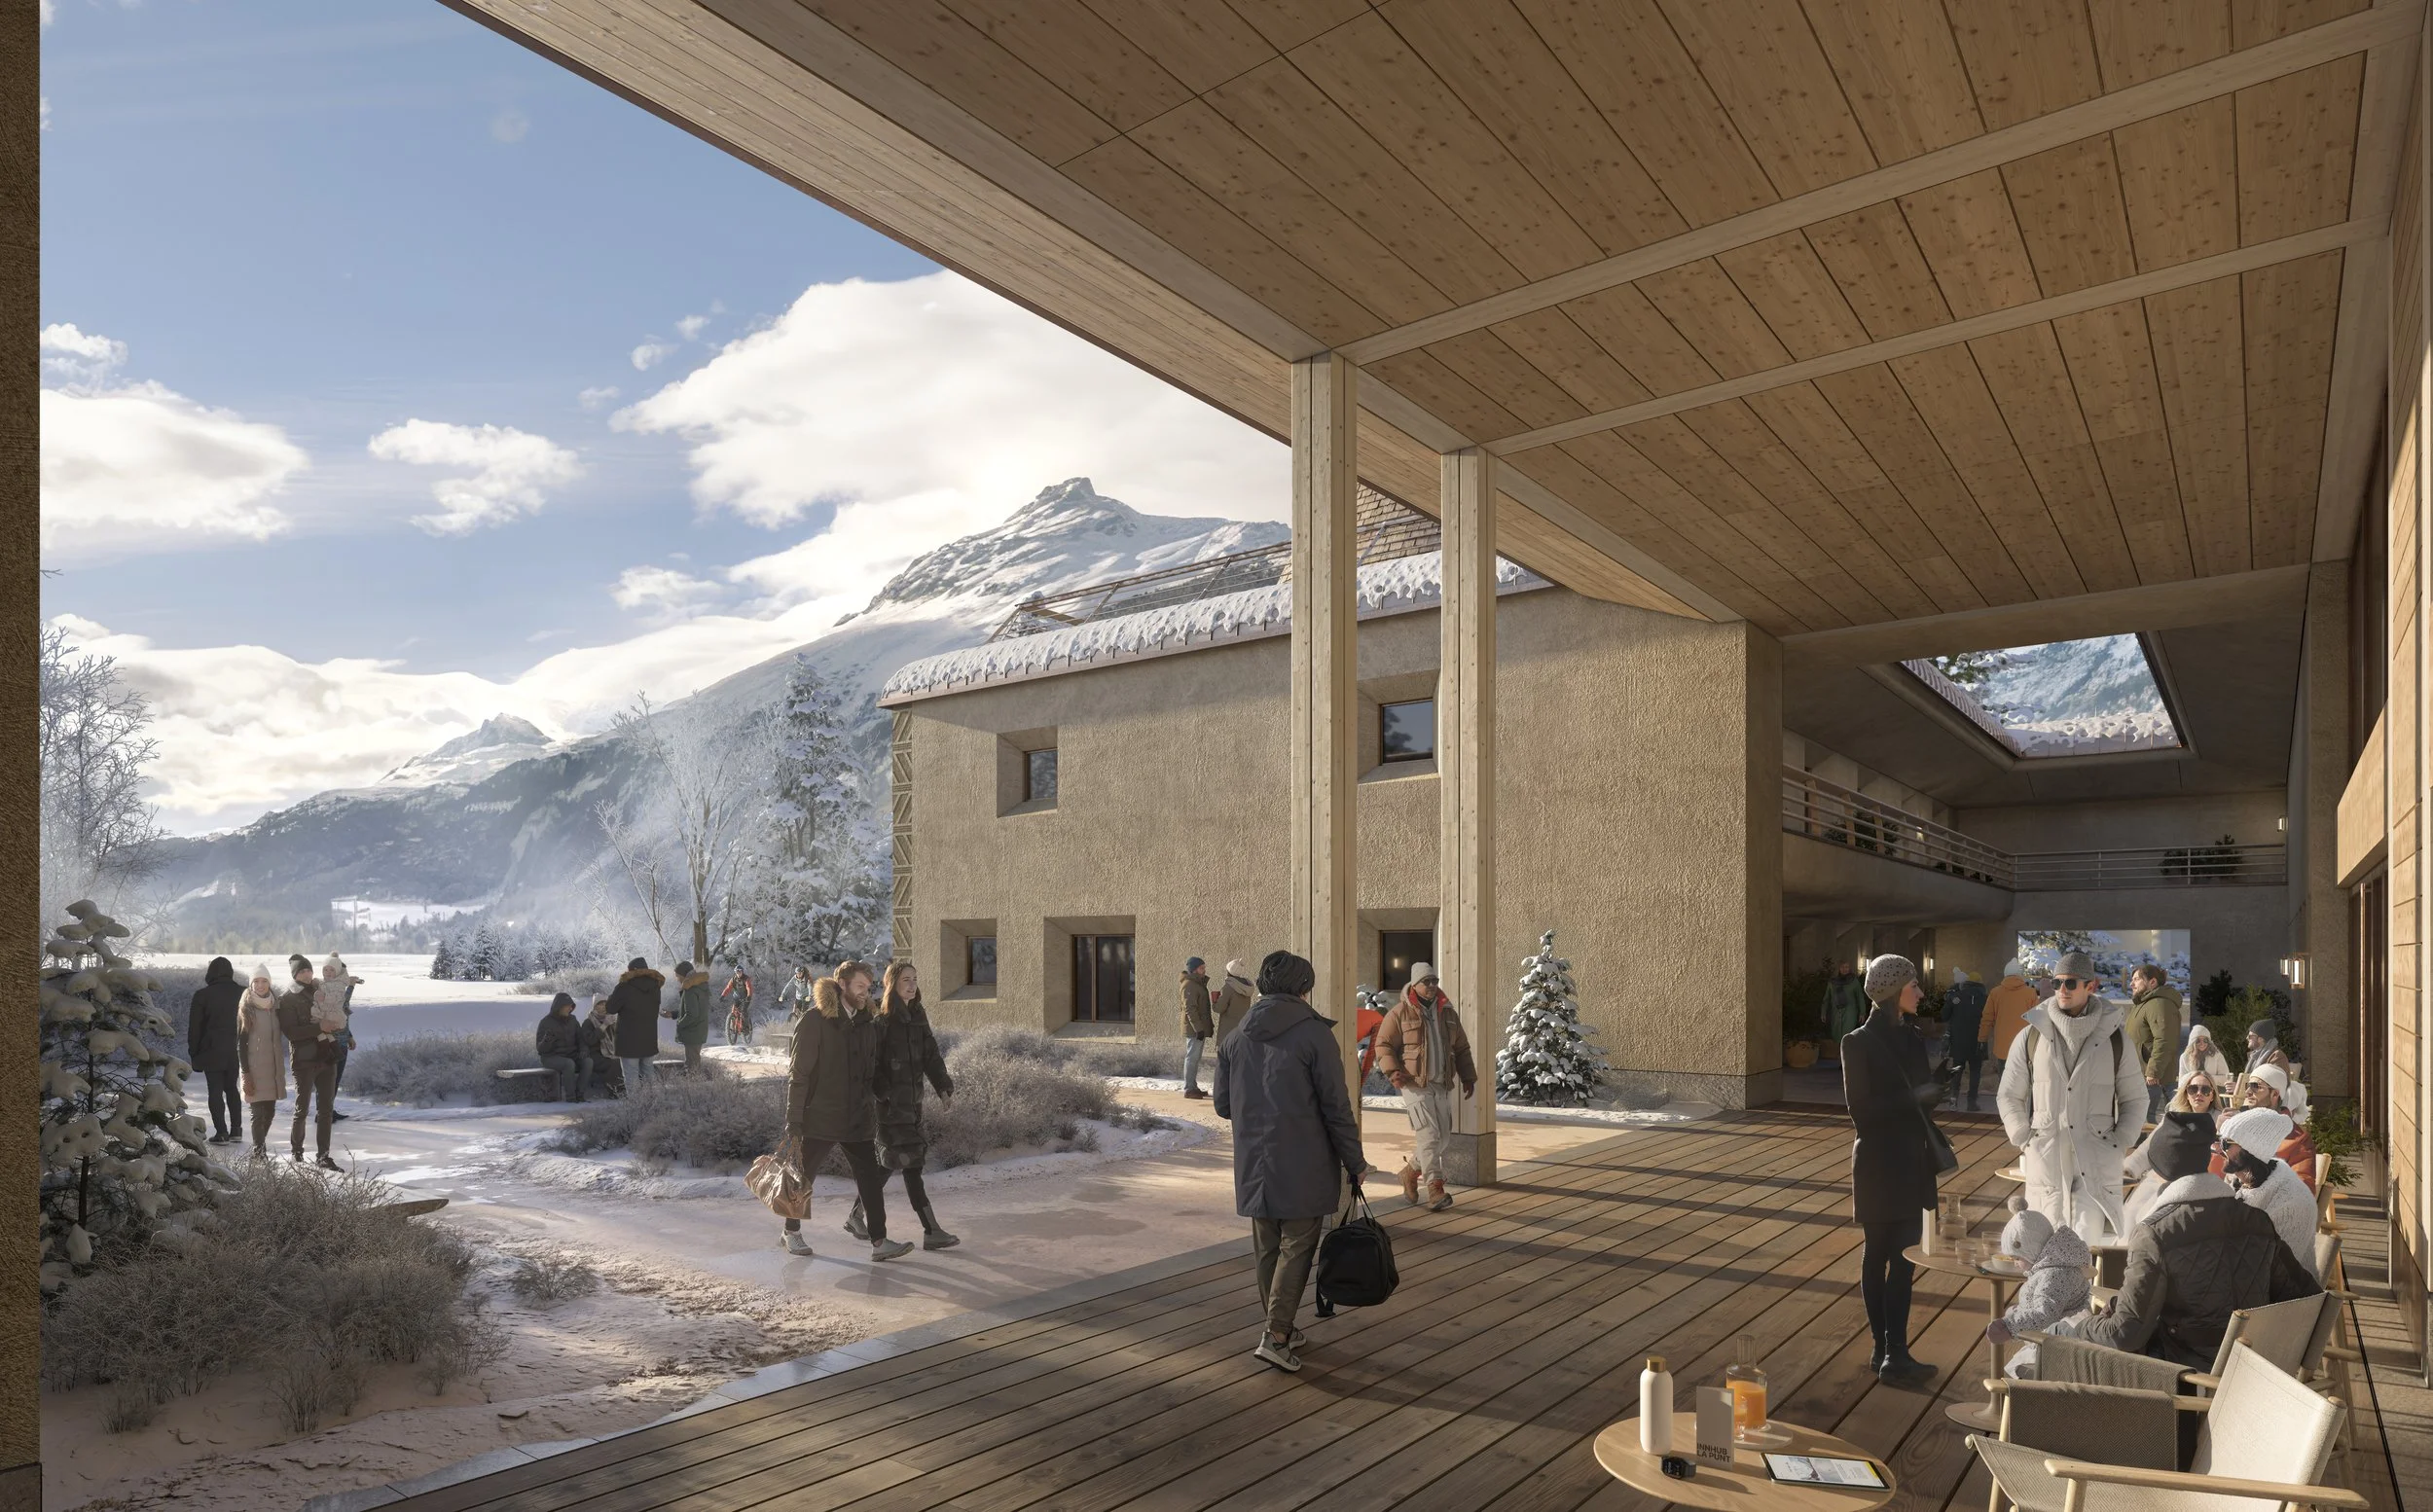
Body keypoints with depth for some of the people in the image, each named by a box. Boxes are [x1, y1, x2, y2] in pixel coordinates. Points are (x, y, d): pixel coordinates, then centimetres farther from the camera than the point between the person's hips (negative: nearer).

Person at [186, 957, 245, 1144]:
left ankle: (222, 1132, -2)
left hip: (212, 1052, -4)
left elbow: (194, 1028, -4)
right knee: (231, 1088, 16)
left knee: (215, 1091, 2)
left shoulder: (203, 995, -8)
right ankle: (236, 1130, 14)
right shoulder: (242, 993, 1)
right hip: (236, 1052, 4)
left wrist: (194, 1053, 4)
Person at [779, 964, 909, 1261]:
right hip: (820, 1118, -5)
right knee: (803, 1176, 11)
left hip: (856, 1120, 5)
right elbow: (798, 1075, -11)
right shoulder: (814, 1021, -10)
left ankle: (879, 1242, -1)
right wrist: (794, 1123, -14)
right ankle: (792, 1232, 31)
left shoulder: (863, 1023, 10)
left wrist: (872, 1114, 14)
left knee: (871, 1178, -2)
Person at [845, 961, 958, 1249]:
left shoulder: (918, 1017, 11)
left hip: (911, 1100, 8)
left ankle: (856, 1216, 30)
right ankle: (931, 1231, -4)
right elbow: (869, 1062, -14)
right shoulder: (880, 1019, -10)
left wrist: (943, 1085, -4)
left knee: (889, 1161, 14)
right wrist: (885, 1093, -22)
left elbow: (930, 1055, 8)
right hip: (889, 1102, -8)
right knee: (910, 1162, -7)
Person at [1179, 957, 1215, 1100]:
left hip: (1200, 1028, 10)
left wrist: (1209, 1024, 21)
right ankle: (1189, 1089, -3)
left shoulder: (1199, 983, 17)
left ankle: (1193, 1087, 20)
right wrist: (1198, 1028, -23)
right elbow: (1190, 1009, -20)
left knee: (1195, 1058, 13)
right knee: (1192, 1058, -6)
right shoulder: (1189, 985, -14)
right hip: (1194, 1029, -10)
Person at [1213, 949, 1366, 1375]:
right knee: (1296, 1247, 4)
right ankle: (1277, 1335, -4)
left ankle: (1281, 1329, 26)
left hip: (1253, 1165, 5)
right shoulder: (1314, 1034, -11)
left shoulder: (1234, 1038, 5)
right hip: (1304, 1167, -5)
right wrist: (1355, 1163, -1)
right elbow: (1337, 1107, -10)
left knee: (1267, 1249, 16)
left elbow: (1223, 1105, 10)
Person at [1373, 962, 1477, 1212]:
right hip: (1415, 1084, -6)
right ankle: (1435, 1189, -11)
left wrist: (1468, 1077, 11)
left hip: (1442, 1085, 6)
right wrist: (1392, 1071, -18)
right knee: (1428, 1135, -14)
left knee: (1443, 1137, 9)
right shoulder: (1400, 1013, -4)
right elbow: (1384, 1044, -4)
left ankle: (1411, 1171, 30)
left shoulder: (1447, 1012, 13)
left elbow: (1461, 1048, 19)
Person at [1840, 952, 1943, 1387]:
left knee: (1904, 1257, 7)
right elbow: (1861, 1111, -13)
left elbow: (1917, 1097, 12)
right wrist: (1914, 1097, -19)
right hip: (1879, 1163, -6)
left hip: (1912, 1160, 6)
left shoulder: (1912, 1037, 8)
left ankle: (1890, 1351, 13)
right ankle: (1890, 1354, 8)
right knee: (1879, 1254, 1)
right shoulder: (1860, 1042, -11)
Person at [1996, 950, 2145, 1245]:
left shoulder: (2114, 1039, 6)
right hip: (2045, 1161, 1)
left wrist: (2119, 1146, 3)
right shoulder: (2031, 1037, 5)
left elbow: (2135, 1099, 13)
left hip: (2096, 1163, -1)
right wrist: (2025, 1141, 3)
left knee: (2088, 1240, -8)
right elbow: (2009, 1096, 12)